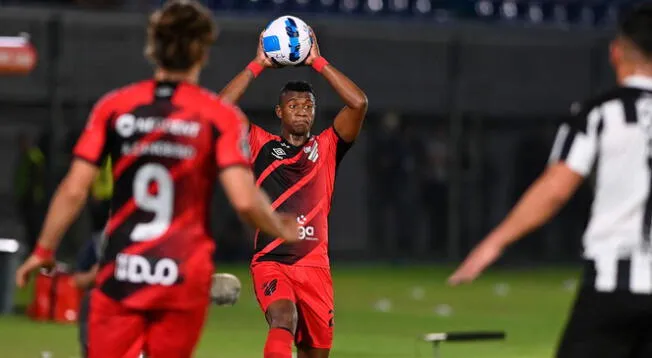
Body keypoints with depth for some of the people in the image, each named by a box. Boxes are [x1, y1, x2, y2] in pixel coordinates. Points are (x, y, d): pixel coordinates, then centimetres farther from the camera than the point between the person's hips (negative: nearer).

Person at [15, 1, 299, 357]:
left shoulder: (114, 107, 3)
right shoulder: (220, 116, -3)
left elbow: (74, 190, 0)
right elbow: (245, 200, -13)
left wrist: (43, 251, 11)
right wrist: (281, 229, 7)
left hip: (119, 276, 1)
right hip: (184, 281, -1)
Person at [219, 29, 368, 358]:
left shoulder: (326, 148, 12)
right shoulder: (262, 145, 9)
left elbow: (359, 103, 1)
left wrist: (318, 63, 3)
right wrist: (257, 65, 2)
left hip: (315, 265, 3)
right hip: (270, 261, -3)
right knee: (283, 322, -32)